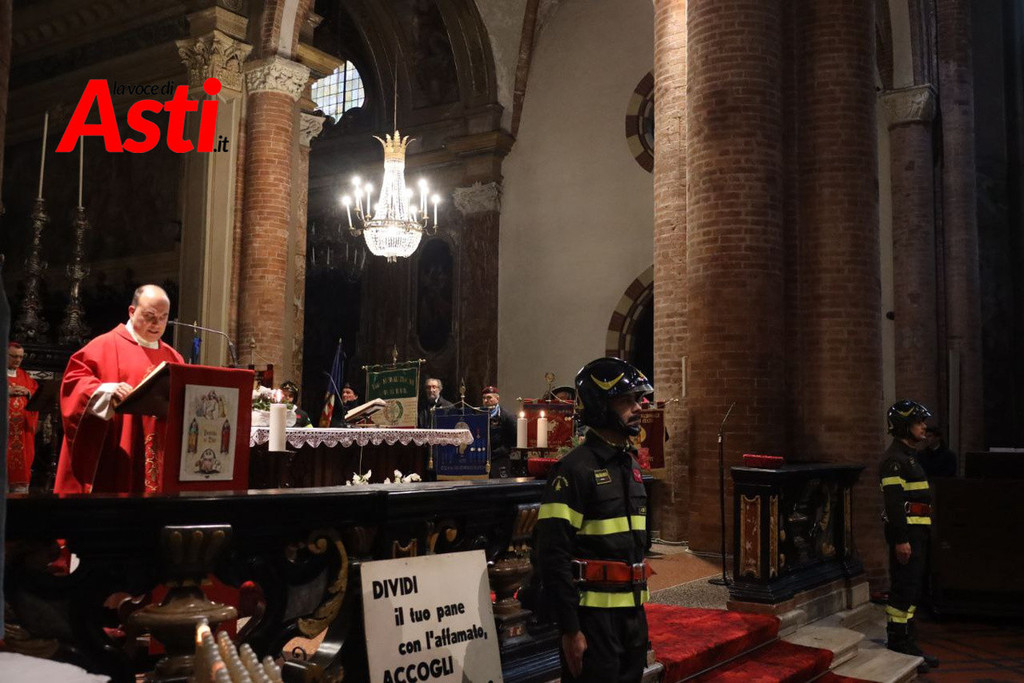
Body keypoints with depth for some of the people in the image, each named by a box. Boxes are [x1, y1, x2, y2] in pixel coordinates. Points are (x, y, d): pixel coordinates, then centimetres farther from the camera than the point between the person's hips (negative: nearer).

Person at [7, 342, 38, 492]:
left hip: (22, 427, 4)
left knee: (22, 459, -1)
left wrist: (27, 392, -4)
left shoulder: (25, 376, 20)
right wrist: (7, 391, -14)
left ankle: (20, 490, 0)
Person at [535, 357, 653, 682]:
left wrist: (639, 607, 19)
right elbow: (554, 555, -20)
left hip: (632, 610, 8)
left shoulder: (630, 465, 12)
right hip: (593, 614, -8)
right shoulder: (575, 468, -16)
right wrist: (570, 630, -20)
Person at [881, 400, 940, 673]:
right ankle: (897, 646, -1)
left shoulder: (910, 456, 19)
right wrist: (901, 539, -24)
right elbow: (893, 502, -21)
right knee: (903, 588, -7)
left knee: (912, 588, 15)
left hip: (917, 530, 11)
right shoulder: (894, 458, -15)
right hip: (906, 531, -11)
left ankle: (908, 643, 23)